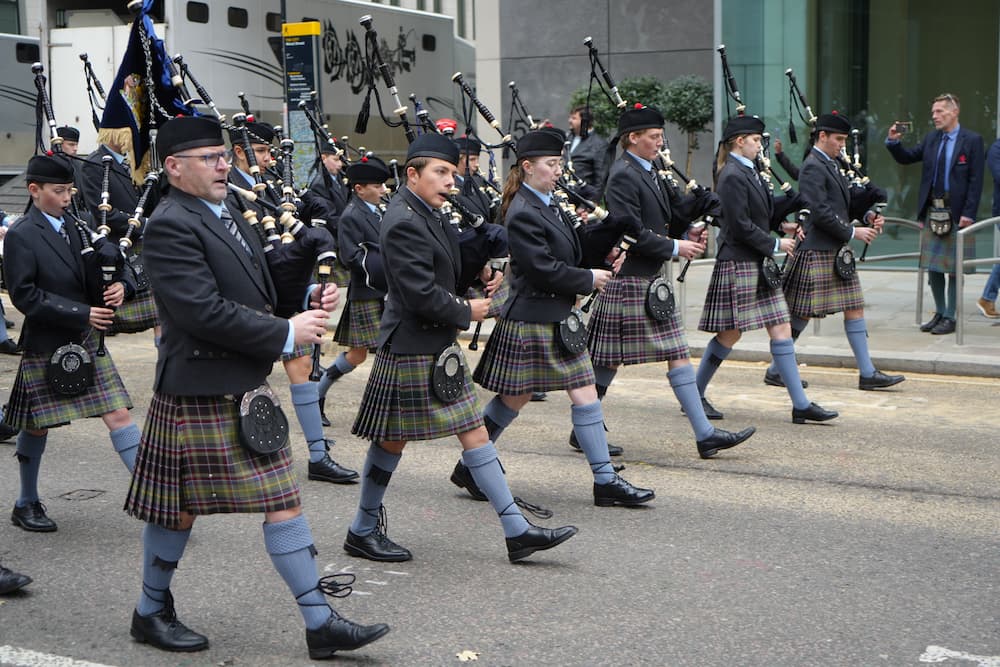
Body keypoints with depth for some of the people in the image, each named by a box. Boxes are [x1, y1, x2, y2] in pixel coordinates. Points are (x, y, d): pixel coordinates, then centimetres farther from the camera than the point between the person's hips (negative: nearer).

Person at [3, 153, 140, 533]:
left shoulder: (73, 227, 7)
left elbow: (91, 278, 16)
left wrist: (115, 287, -8)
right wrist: (82, 314, -21)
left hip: (87, 342, 5)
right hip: (45, 347, -5)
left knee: (119, 415, -2)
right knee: (37, 427, 10)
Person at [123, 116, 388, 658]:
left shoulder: (225, 218, 14)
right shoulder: (170, 226, -16)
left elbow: (257, 291, 20)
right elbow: (203, 312, -25)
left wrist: (309, 300, 1)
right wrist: (287, 334, -19)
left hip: (246, 389, 9)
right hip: (200, 394, -9)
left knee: (284, 500, 6)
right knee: (179, 507, 7)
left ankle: (320, 623, 10)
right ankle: (151, 613, 28)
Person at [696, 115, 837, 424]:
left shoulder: (750, 172, 14)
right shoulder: (732, 176, -15)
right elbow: (741, 226, -19)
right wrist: (775, 245, -12)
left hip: (759, 265, 9)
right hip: (739, 265, -9)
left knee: (781, 330, 4)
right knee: (730, 333, -1)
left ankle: (801, 404, 4)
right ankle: (694, 395, 15)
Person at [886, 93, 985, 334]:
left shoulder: (972, 140, -6)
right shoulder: (931, 139, 10)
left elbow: (975, 181, -9)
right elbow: (907, 158, 15)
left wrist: (968, 214, -15)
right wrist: (894, 142, -4)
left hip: (956, 213, -5)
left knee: (954, 268, 2)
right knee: (932, 267, 11)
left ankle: (949, 318, 9)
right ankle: (939, 313, 23)